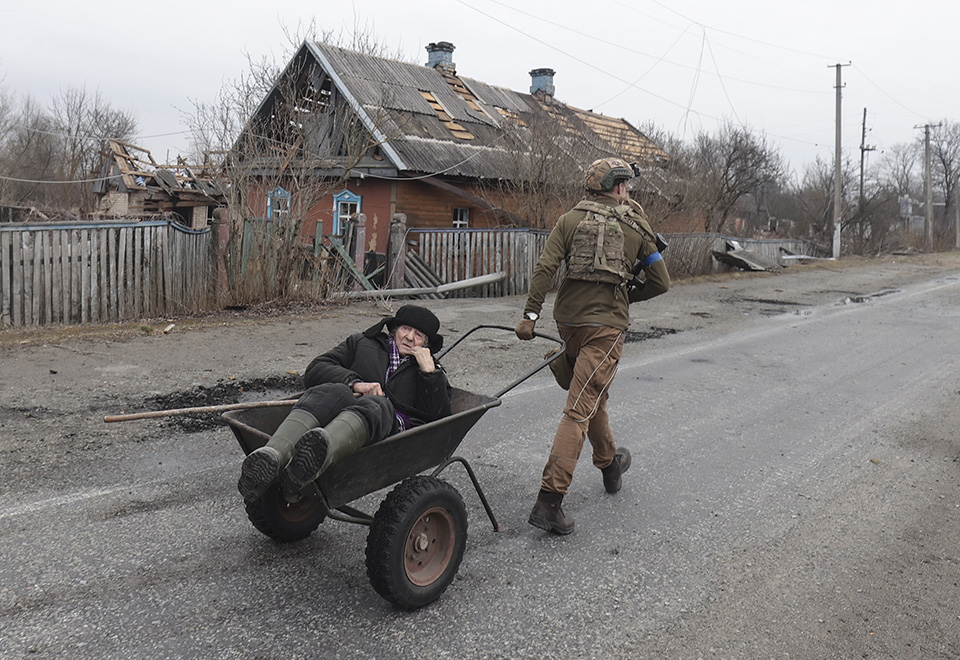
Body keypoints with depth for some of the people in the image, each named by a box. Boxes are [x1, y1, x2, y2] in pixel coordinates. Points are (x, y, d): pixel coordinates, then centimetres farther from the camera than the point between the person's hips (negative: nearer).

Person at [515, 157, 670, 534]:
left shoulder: (570, 220, 6)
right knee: (580, 409, -7)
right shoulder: (636, 227, 5)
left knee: (593, 394, 24)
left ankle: (609, 464, 45)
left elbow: (545, 268, -6)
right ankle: (549, 500, -12)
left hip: (568, 319, 4)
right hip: (607, 324, -4)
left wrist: (530, 314, -7)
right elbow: (661, 283, 8)